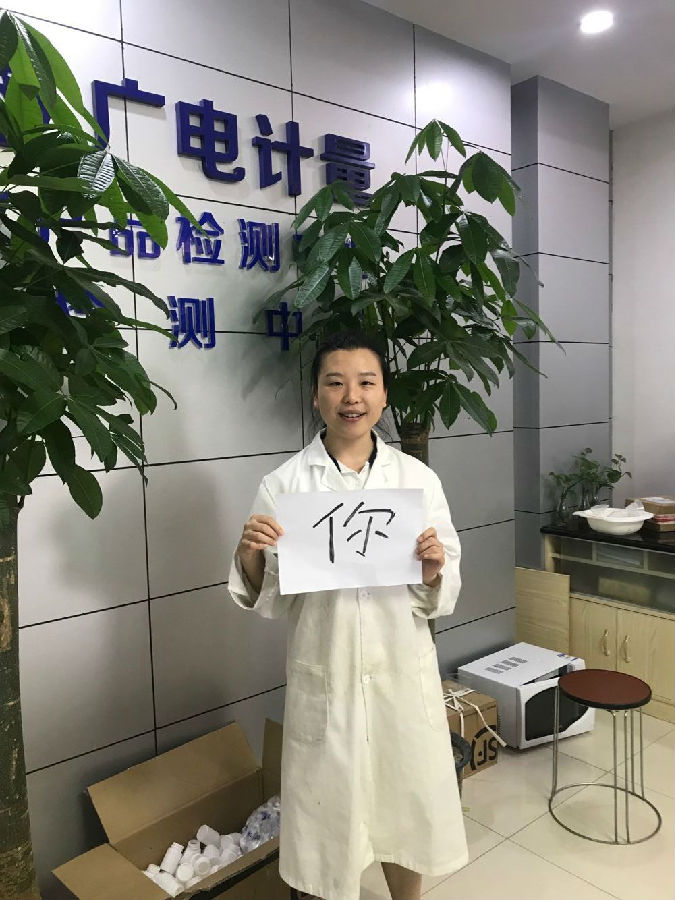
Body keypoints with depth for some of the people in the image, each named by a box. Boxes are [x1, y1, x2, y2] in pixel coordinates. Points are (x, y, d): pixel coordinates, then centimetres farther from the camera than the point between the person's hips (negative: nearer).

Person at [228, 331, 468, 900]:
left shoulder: (419, 478, -3)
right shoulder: (284, 483, -7)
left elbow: (441, 598, 2)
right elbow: (268, 600, -2)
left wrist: (433, 571, -19)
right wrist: (249, 554, -21)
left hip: (404, 672, 2)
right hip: (324, 677, -1)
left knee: (406, 807, 19)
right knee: (329, 814, 13)